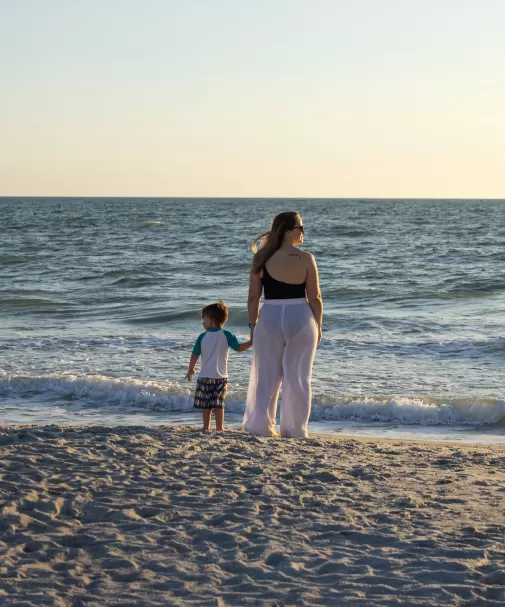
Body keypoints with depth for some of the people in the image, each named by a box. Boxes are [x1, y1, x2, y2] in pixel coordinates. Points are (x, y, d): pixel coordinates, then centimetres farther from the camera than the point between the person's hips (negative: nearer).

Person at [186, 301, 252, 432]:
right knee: (219, 403, 7)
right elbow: (239, 348, -5)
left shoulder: (202, 337, -3)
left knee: (206, 403, 8)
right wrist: (252, 341, 2)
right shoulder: (226, 335, -4)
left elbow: (194, 356, -1)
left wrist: (190, 370, 13)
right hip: (221, 376, 0)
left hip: (205, 376, 0)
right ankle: (219, 427, 5)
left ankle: (206, 426, 11)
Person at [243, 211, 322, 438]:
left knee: (266, 376, 9)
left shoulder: (262, 258, -2)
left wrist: (253, 324, 10)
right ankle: (295, 430, 10)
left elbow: (253, 296, 0)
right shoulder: (306, 259, -7)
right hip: (300, 317, -1)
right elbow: (314, 297, -5)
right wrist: (318, 326, 6)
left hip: (270, 318, 1)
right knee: (298, 377, 7)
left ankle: (260, 426, 10)